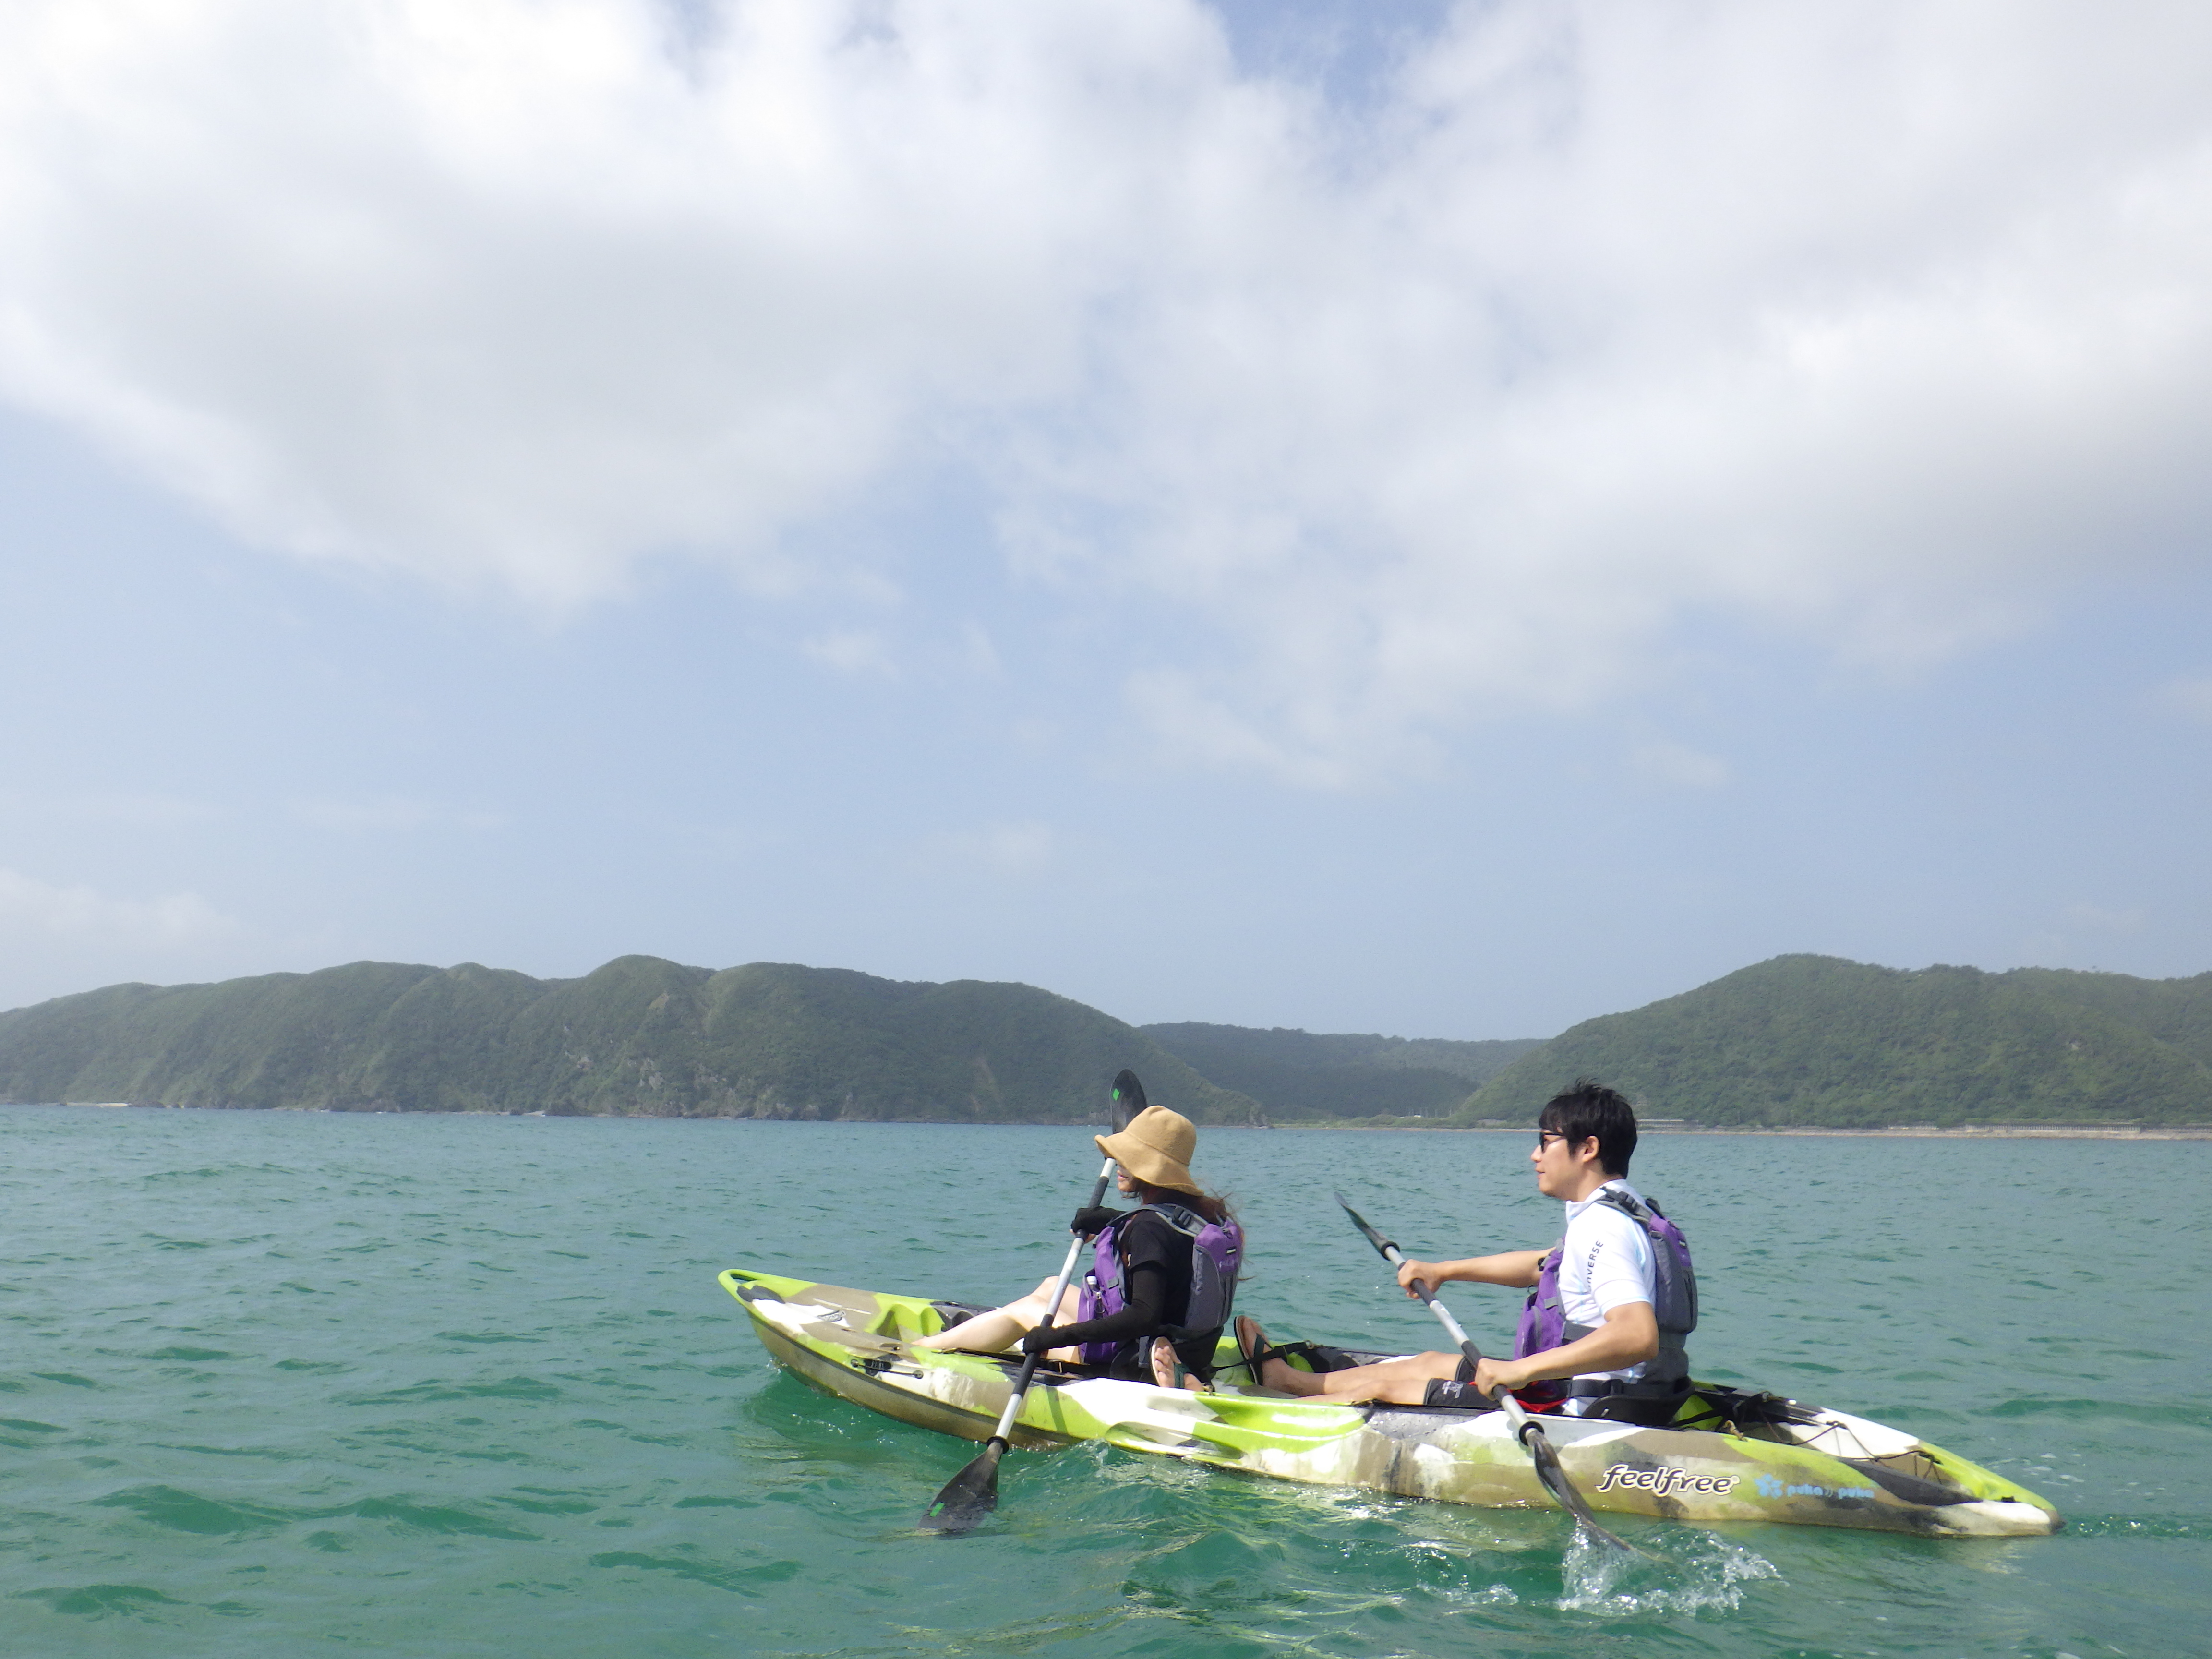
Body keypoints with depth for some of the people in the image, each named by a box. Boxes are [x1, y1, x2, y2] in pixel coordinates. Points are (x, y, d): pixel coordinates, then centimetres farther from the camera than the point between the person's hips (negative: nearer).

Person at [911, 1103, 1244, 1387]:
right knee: (1050, 1287, 24)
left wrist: (1060, 1336, -29)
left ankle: (918, 1347, 30)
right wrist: (1112, 1221, 12)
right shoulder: (1199, 1214, 0)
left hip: (1128, 1366, -9)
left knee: (1021, 1311, 11)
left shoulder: (1149, 1227, -26)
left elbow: (1144, 1317, -33)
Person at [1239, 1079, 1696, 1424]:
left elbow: (1639, 1336, -38)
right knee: (1429, 1363, 24)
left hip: (1580, 1411, -10)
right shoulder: (1616, 1217, 9)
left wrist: (1522, 1370, -39)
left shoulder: (1606, 1229, -23)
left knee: (1385, 1385, 3)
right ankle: (1285, 1377, 42)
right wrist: (1444, 1270, 22)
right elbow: (1541, 1266, 25)